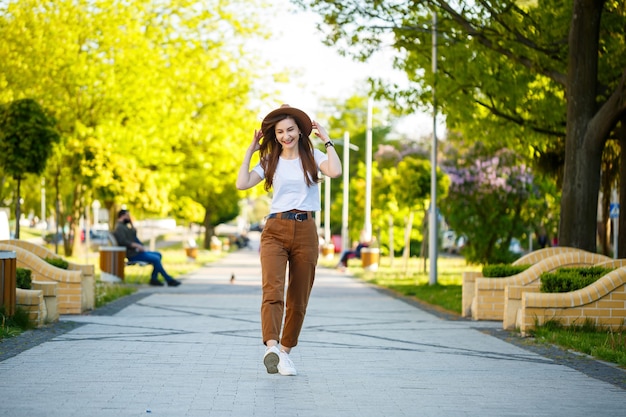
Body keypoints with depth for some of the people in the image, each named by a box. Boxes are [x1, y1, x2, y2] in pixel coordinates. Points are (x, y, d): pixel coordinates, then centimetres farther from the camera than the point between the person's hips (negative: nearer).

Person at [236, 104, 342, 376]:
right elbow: (242, 184, -3)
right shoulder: (270, 161, 10)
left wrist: (327, 141, -4)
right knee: (273, 289, -23)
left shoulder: (312, 157, 7)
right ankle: (271, 346, -39)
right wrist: (250, 150, 3)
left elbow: (335, 171, -15)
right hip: (275, 231, -1)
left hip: (305, 232, 1)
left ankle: (285, 351, 19)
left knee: (298, 299, 6)